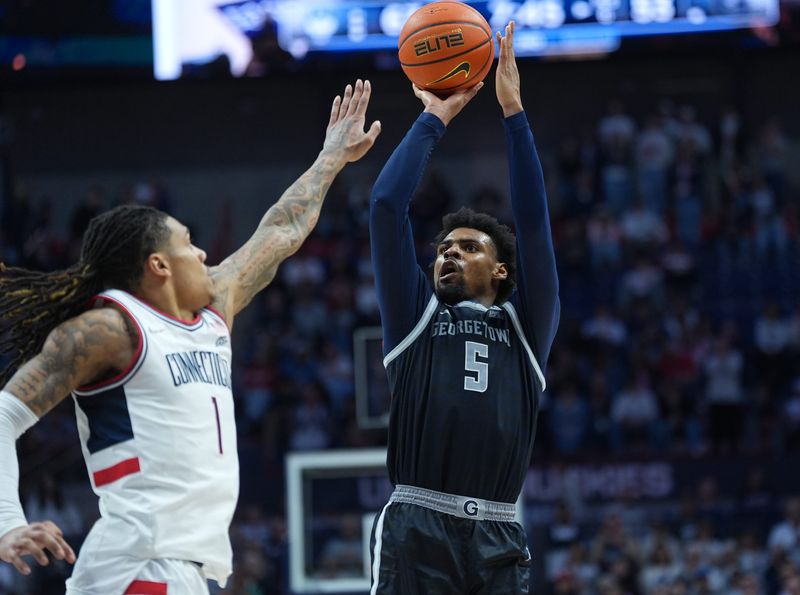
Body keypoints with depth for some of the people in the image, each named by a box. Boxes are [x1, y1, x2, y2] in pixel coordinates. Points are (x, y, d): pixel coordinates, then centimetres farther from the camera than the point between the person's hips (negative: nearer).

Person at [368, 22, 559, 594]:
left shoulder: (526, 325, 18)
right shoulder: (416, 315, 16)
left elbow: (534, 219, 10)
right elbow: (387, 205, 10)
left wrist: (513, 110, 9)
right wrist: (433, 121, 17)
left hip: (498, 540, 2)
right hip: (417, 531, -2)